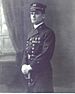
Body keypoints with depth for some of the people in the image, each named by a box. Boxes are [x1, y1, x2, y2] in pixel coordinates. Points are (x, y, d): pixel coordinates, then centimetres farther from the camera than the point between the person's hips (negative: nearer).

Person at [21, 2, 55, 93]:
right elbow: (26, 52, 15)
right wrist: (24, 65, -4)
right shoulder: (30, 33, 16)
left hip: (42, 73, -7)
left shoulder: (48, 33, -9)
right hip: (30, 74, 7)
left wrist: (30, 67, -18)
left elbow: (46, 54, -18)